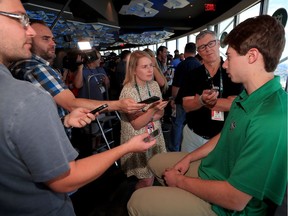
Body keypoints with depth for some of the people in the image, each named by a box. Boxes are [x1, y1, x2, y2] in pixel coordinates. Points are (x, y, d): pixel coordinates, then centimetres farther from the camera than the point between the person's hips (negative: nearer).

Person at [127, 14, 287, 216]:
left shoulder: (271, 123, -35)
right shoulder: (249, 97, -3)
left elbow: (235, 199, -30)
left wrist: (180, 181, -15)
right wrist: (189, 158, 4)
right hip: (212, 168, 8)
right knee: (157, 161, 19)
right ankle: (176, 198, 38)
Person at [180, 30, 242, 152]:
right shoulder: (192, 75, -2)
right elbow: (187, 106, -8)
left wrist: (203, 101, -17)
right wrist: (202, 100, -28)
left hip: (223, 136, -1)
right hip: (193, 135, 2)